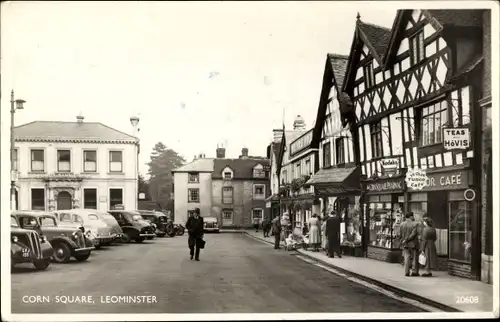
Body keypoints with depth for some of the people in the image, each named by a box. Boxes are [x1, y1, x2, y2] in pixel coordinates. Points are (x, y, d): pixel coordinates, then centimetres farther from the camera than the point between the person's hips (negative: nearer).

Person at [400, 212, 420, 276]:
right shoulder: (415, 224, -11)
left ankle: (406, 272, 1)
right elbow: (413, 234, -18)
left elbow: (401, 235, 4)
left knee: (407, 258, 6)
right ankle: (414, 272, 9)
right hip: (413, 244, -3)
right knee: (414, 258, 8)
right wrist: (406, 240, -12)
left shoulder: (402, 224, 0)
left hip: (405, 244, 3)